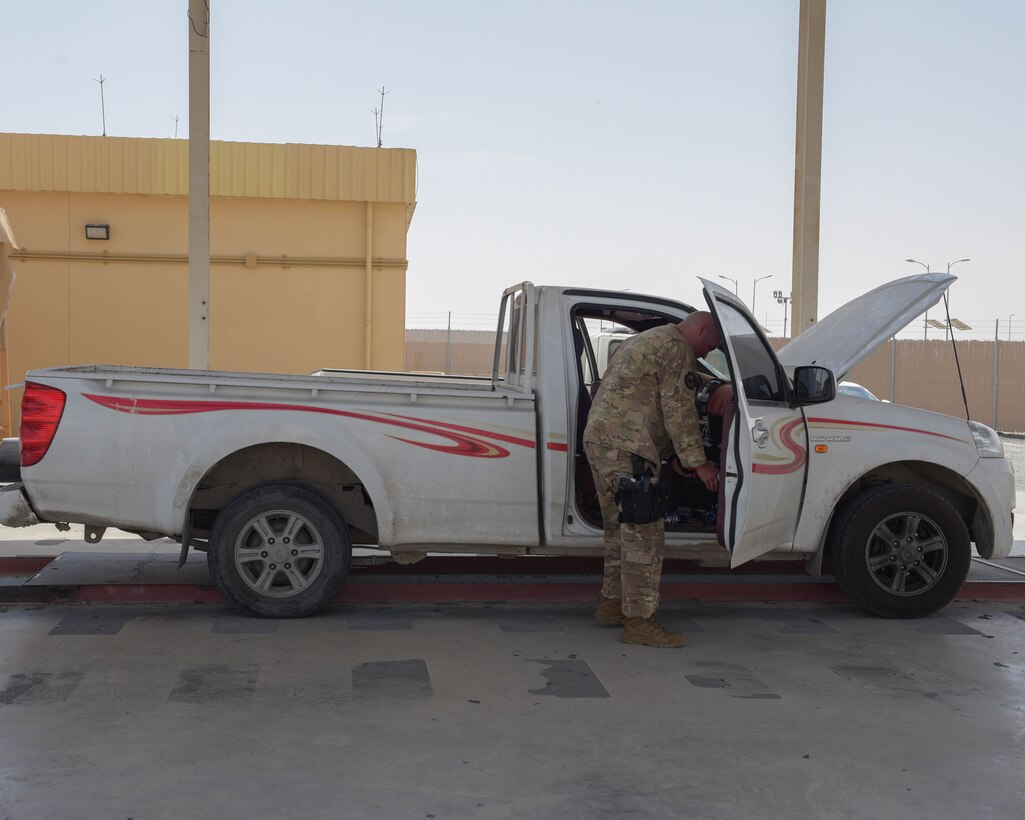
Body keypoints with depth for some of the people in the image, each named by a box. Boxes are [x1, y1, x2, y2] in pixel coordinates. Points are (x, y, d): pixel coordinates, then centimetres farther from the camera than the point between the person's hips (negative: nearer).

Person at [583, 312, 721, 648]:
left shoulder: (644, 341, 27)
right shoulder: (677, 349, -6)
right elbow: (679, 412, -11)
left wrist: (677, 456, 29)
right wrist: (698, 462, -6)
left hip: (597, 438, 11)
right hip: (626, 448, -11)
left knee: (620, 528, 19)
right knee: (644, 534, -8)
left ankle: (611, 603, 27)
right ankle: (639, 621, -6)